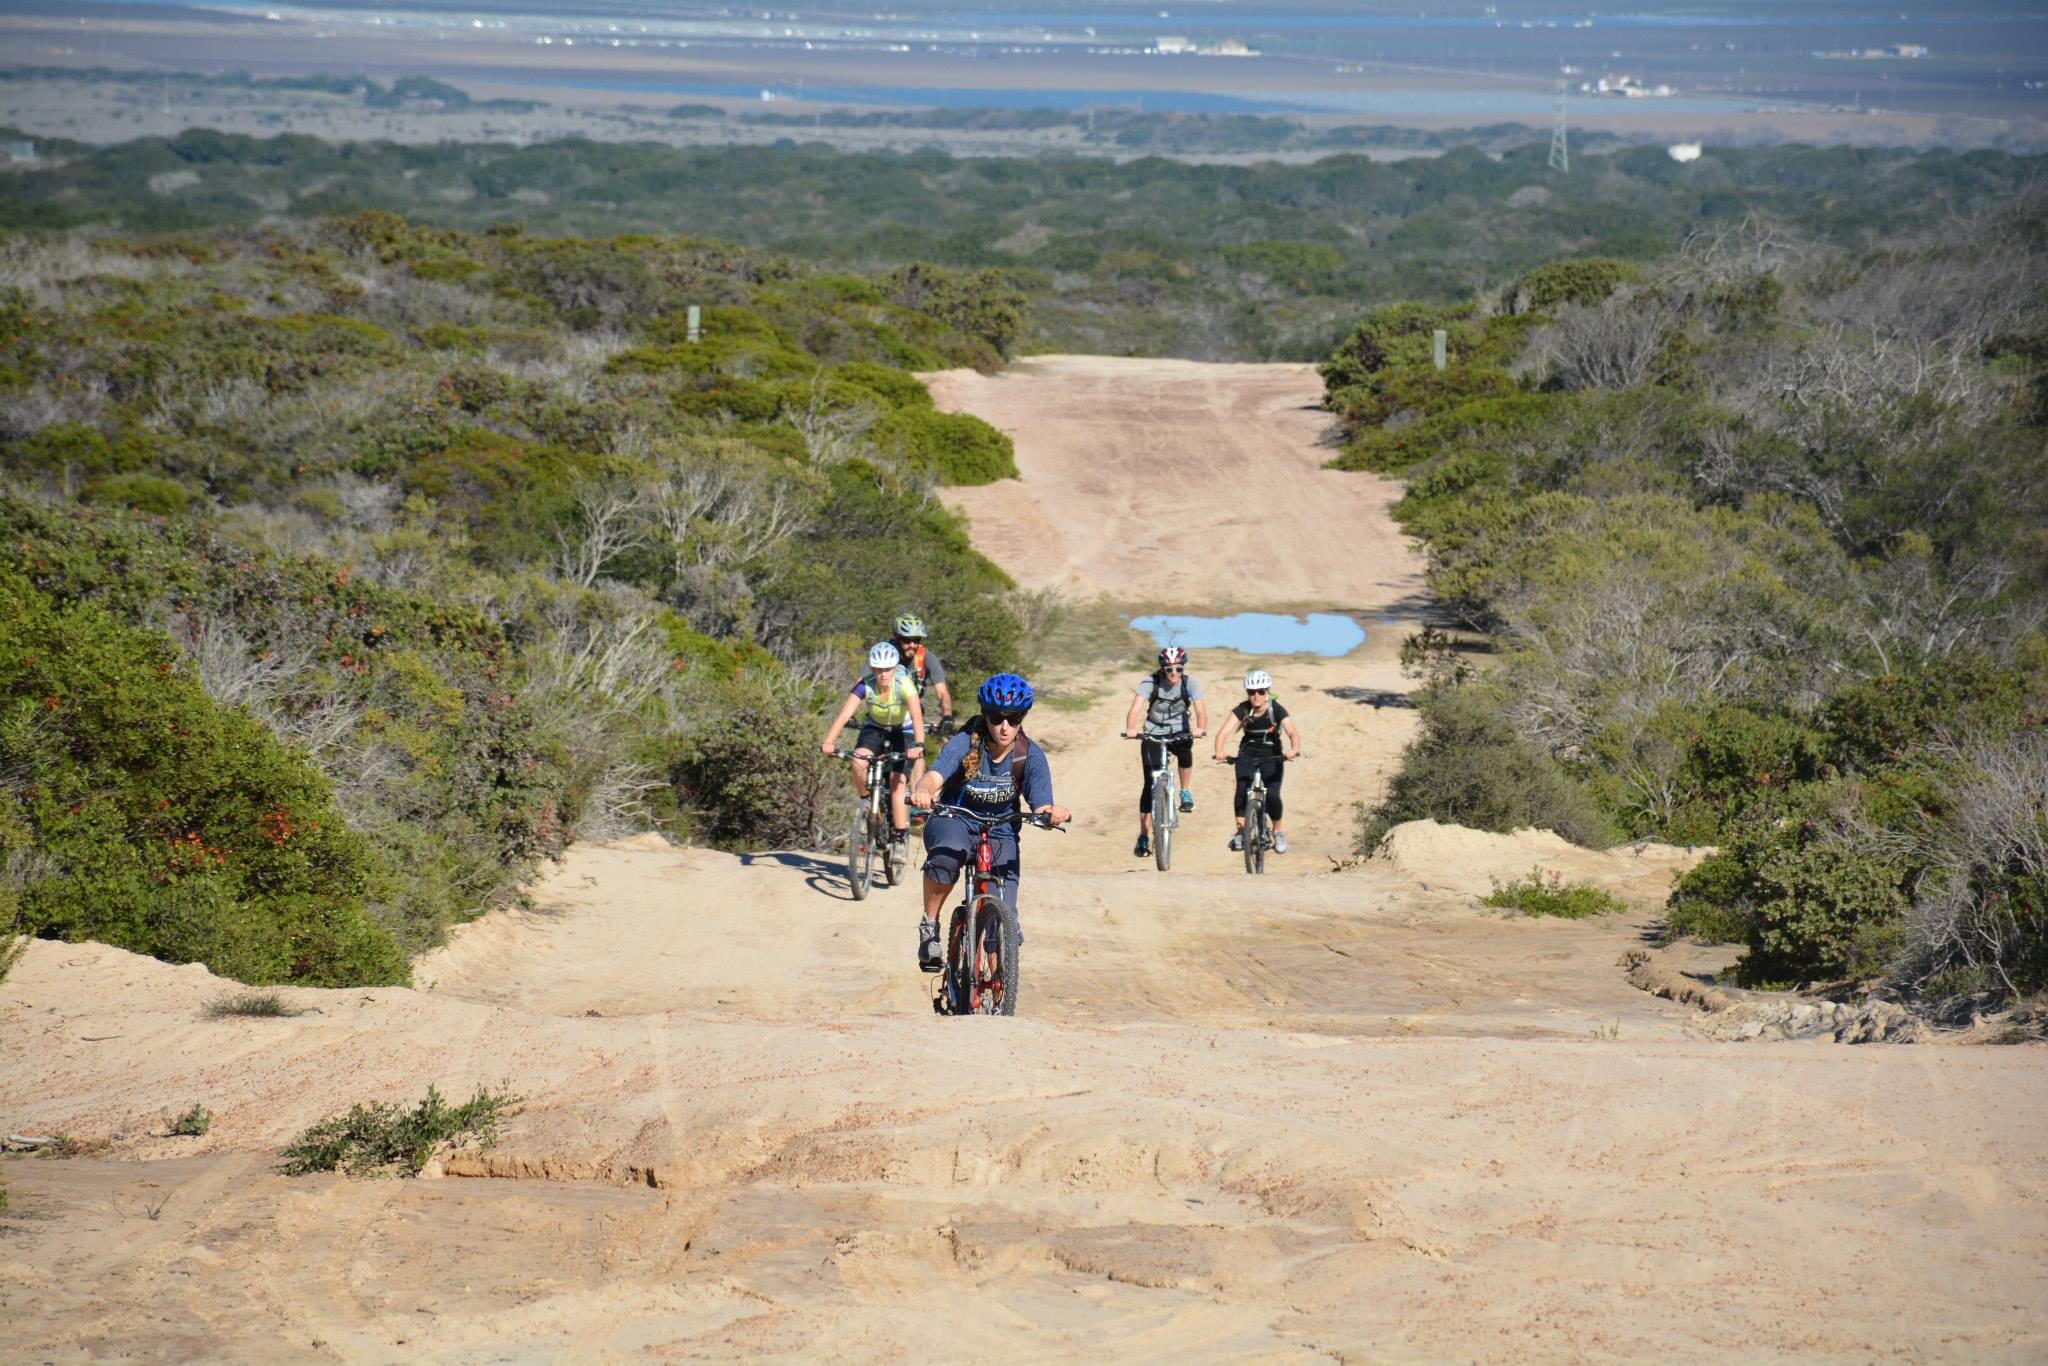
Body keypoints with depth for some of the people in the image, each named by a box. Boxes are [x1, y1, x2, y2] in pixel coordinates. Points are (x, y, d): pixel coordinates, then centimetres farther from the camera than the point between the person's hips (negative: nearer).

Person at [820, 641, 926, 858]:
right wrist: (828, 741, -48)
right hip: (874, 728, 2)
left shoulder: (904, 684, -29)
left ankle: (900, 839, -9)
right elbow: (845, 713, -33)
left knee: (898, 782, -16)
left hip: (902, 732, -2)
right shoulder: (865, 685, -24)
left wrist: (918, 745, -58)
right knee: (859, 762, -28)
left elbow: (917, 715, -42)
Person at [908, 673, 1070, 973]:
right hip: (954, 822, -2)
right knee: (947, 855, -39)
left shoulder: (1031, 757, -12)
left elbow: (1041, 808, -16)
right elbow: (934, 776, -33)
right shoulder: (965, 744, -18)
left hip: (1000, 835, 2)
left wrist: (1056, 813, -41)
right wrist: (923, 791, -58)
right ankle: (929, 925, -15)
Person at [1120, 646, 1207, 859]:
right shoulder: (1150, 682, -17)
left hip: (1179, 733, 0)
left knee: (1185, 749, -35)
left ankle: (1186, 793, -10)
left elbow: (1200, 709, -26)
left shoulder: (1189, 683, -13)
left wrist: (1200, 728, -48)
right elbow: (1135, 708, -30)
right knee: (1149, 784, -7)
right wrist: (1130, 730, -49)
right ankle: (1143, 837, 0)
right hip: (1153, 735, 0)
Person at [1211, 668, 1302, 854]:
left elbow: (1293, 732, -30)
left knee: (1272, 796, -17)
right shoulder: (1242, 710, -14)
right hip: (1247, 756, 1)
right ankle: (1240, 831, -6)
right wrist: (1219, 752, -44)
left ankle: (1277, 832, 7)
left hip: (1272, 757, -1)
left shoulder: (1277, 710, -17)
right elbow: (1224, 731, -25)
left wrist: (1294, 749, -52)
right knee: (1242, 791, -20)